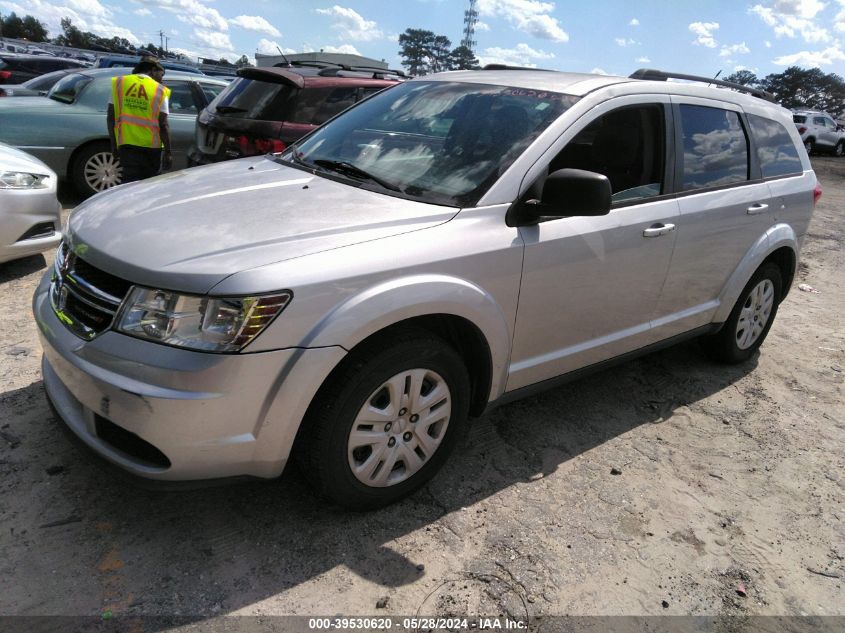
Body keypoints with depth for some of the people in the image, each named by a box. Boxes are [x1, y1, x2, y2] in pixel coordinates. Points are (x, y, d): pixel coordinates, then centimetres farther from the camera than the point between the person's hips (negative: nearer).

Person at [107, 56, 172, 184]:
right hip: (151, 145, -1)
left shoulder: (119, 83, 7)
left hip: (127, 144, 1)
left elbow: (111, 117, 5)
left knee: (130, 181, 0)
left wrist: (113, 144, 12)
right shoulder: (160, 91, -2)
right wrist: (168, 152, -3)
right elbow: (163, 125, -7)